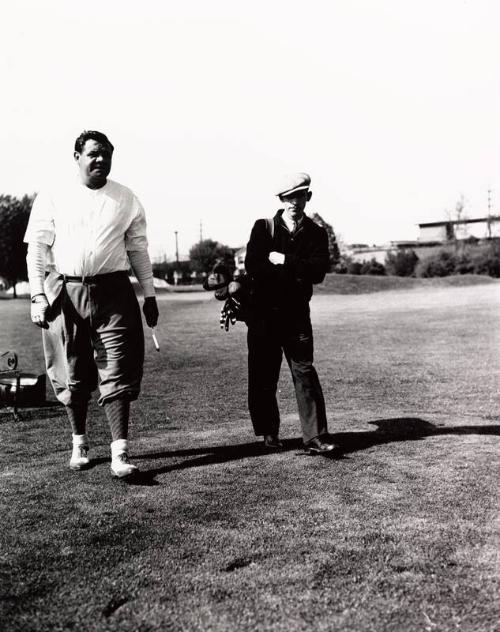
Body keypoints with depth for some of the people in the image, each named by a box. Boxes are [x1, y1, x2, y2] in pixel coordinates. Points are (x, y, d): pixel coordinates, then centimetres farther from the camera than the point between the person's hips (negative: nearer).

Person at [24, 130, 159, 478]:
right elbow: (37, 248, 3)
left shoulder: (126, 199, 9)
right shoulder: (53, 197, 5)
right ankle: (80, 443, 27)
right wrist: (37, 294, -6)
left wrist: (149, 295, 9)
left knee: (117, 372, -6)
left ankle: (120, 452, -5)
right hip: (65, 292, 0)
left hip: (113, 292, 0)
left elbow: (139, 249, 12)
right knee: (73, 374, 9)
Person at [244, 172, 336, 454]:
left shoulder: (316, 233, 7)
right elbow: (252, 266, -9)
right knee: (263, 376, 5)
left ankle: (315, 437, -3)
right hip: (264, 312, 0)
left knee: (305, 373, -6)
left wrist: (284, 261, -13)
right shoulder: (263, 227, 4)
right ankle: (270, 433, 20)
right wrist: (296, 272, -12)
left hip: (297, 314, 0)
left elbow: (318, 272, -8)